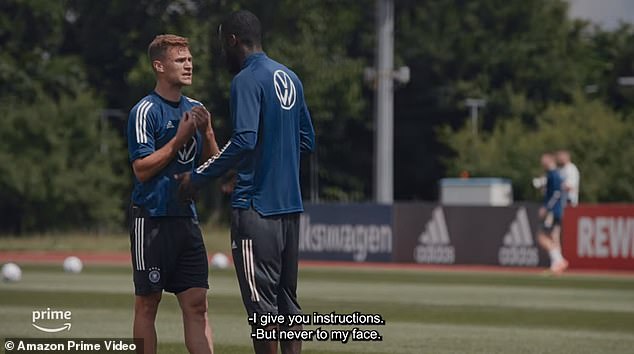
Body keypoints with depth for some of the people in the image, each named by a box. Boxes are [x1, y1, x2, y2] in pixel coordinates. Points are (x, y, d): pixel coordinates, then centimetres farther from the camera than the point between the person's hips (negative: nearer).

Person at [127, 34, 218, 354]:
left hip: (186, 217, 6)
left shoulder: (193, 109, 13)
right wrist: (180, 138, -15)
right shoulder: (145, 111, -8)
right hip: (152, 218, -6)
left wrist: (206, 132, -2)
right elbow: (142, 169, -15)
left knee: (196, 304, 1)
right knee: (147, 303, 1)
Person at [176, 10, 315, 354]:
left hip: (256, 206, -8)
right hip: (290, 205, 8)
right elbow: (306, 140, 20)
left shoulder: (247, 80, -11)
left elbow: (244, 141, -21)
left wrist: (198, 177, -14)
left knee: (261, 302, -5)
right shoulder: (290, 78, 14)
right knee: (286, 298, 11)